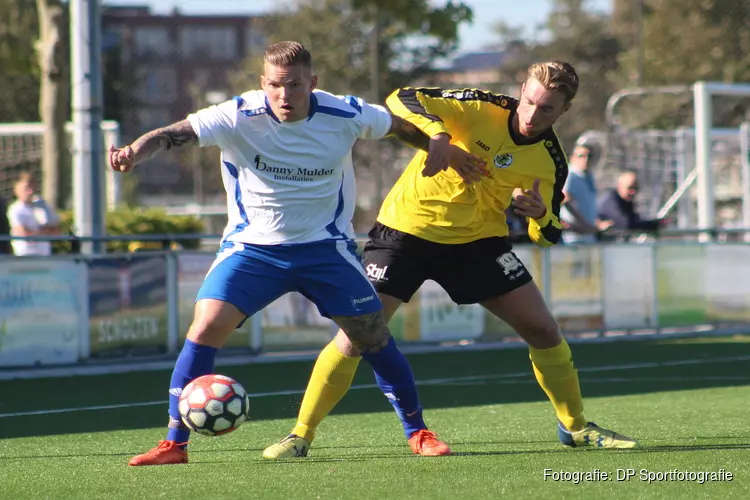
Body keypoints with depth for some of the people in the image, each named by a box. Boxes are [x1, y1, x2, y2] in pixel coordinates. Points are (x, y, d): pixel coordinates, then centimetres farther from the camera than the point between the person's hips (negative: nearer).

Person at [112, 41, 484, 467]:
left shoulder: (344, 116, -14)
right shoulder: (239, 118, -19)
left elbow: (400, 127, 7)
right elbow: (174, 135, -31)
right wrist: (134, 153, -51)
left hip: (325, 246, 1)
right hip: (252, 246, -1)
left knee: (373, 337, -2)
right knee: (206, 328, -16)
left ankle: (418, 432, 18)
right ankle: (175, 444, -7)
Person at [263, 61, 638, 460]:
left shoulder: (550, 162, -6)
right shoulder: (481, 109, -17)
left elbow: (546, 237, 1)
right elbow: (401, 99, -25)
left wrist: (542, 216, -23)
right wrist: (438, 135, -43)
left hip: (478, 241, 4)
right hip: (407, 229, -4)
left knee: (543, 329, 1)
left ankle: (574, 427, 22)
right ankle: (301, 434, -2)